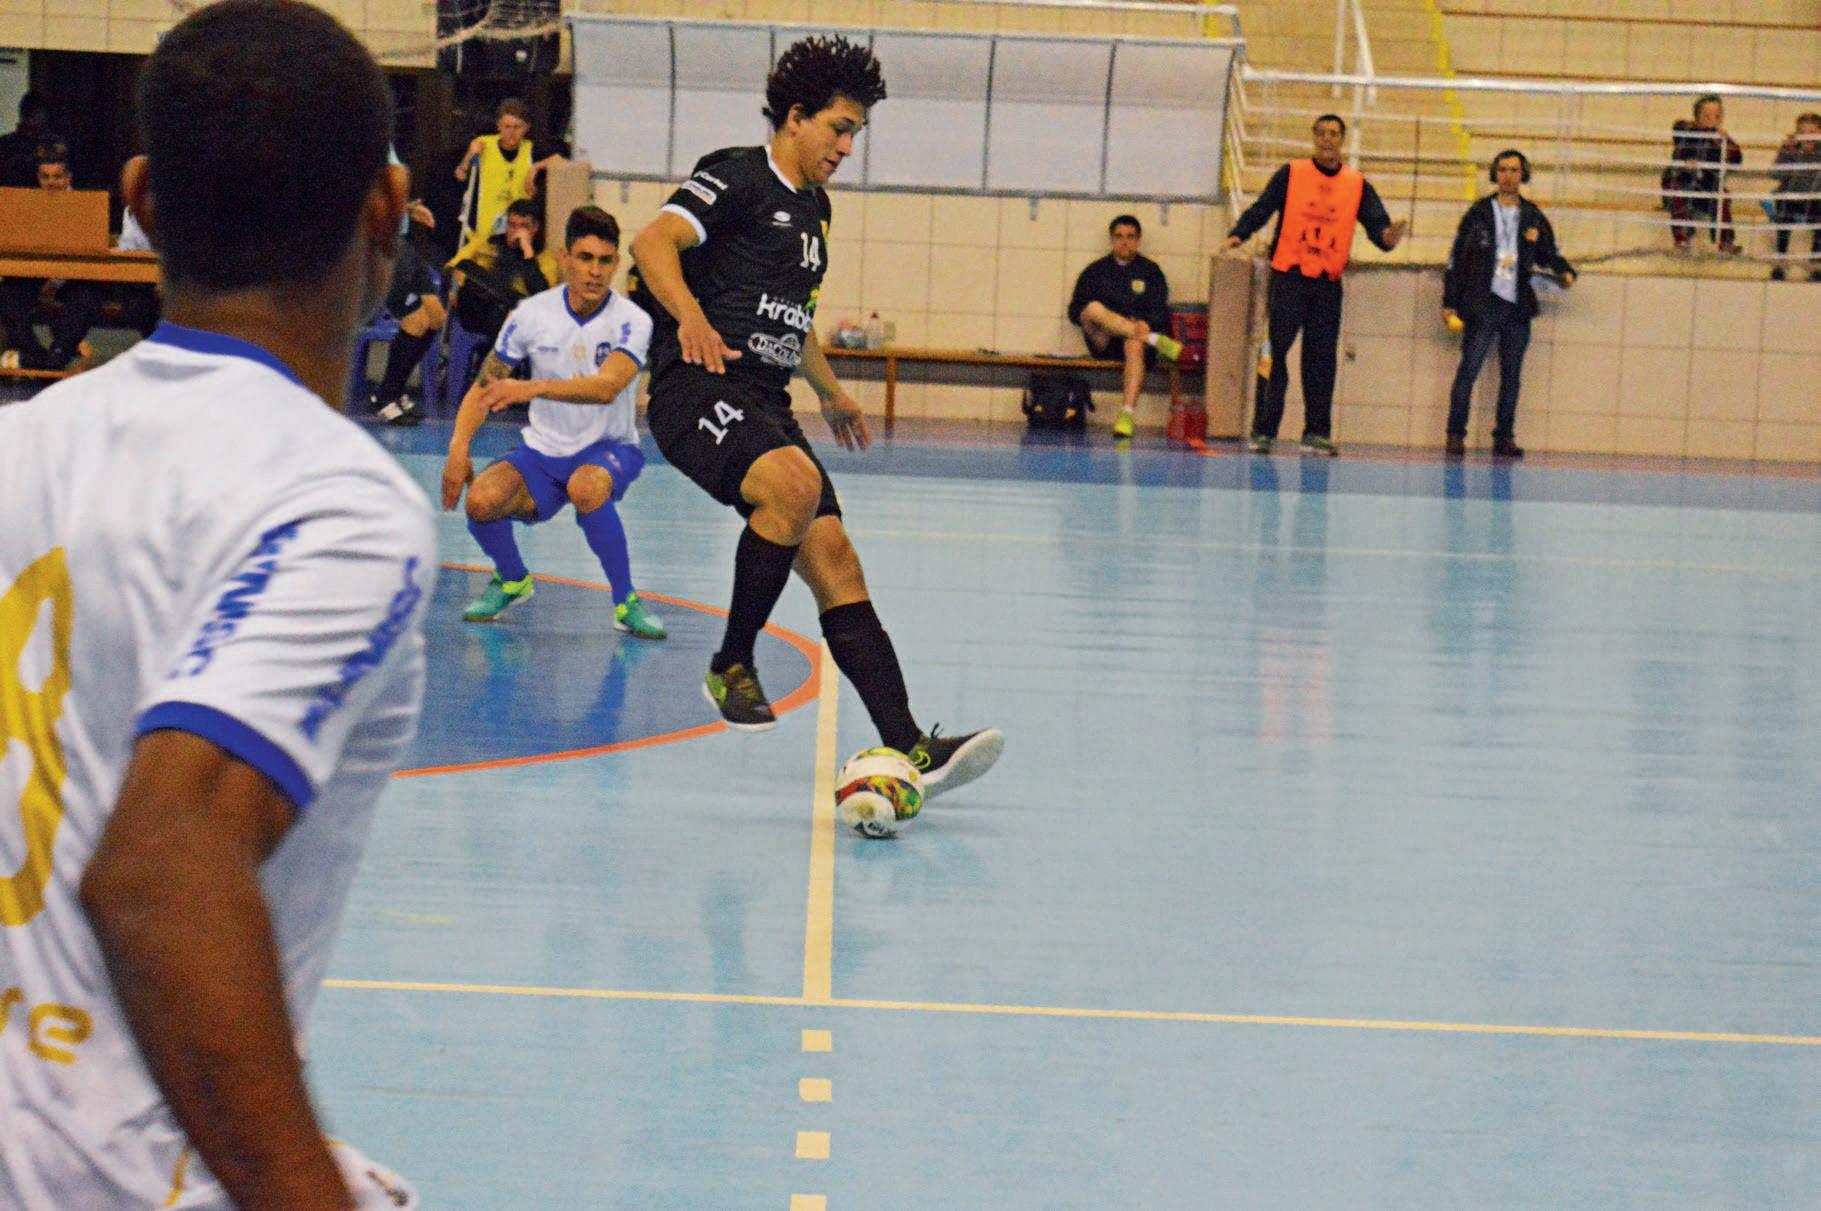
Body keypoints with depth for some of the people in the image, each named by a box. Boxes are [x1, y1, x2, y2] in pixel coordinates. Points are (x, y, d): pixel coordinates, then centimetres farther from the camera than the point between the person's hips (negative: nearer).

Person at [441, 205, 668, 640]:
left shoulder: (632, 321, -15)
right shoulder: (532, 314, -6)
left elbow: (606, 387, -33)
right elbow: (483, 387, 2)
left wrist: (534, 387, -46)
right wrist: (458, 447, -14)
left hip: (608, 449, -3)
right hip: (542, 449, 3)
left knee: (586, 488, -39)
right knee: (481, 500, -26)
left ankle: (625, 602, -19)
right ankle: (512, 580, 9)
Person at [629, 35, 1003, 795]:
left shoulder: (813, 206, 23)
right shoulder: (737, 177, -3)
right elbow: (654, 242, -20)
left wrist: (829, 392, 47)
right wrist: (690, 316, -37)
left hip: (765, 404, 8)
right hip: (698, 390, -8)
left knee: (834, 560, -5)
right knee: (795, 483, -35)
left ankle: (908, 749, -12)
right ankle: (732, 667, -18)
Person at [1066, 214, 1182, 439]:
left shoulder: (1150, 270, 14)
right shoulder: (1095, 271, 16)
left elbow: (1160, 311, 6)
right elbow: (1074, 311, 9)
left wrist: (1145, 324, -17)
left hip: (1135, 336, -1)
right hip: (1103, 342, 1)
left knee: (1135, 345, -38)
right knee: (1092, 308, -31)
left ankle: (1127, 414, -49)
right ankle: (1156, 341, -38)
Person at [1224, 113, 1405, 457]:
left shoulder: (1357, 184, 9)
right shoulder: (1291, 174, 4)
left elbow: (1377, 223, 3)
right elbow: (1261, 209, -1)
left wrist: (1388, 237, -20)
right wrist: (1238, 235, -18)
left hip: (1328, 283, 2)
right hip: (1289, 277, -2)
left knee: (1322, 358, 2)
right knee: (1276, 352, -6)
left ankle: (1317, 433, 6)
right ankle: (1264, 431, -3)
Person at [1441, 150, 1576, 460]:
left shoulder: (1534, 217, 11)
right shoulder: (1478, 214, 5)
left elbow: (1549, 255, 19)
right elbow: (1457, 258, 5)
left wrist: (1565, 272, -4)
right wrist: (1450, 302, 0)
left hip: (1518, 307, 3)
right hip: (1482, 305, -3)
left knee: (1511, 374, 5)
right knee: (1469, 369, -7)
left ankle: (1504, 437, 11)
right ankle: (1456, 434, -2)